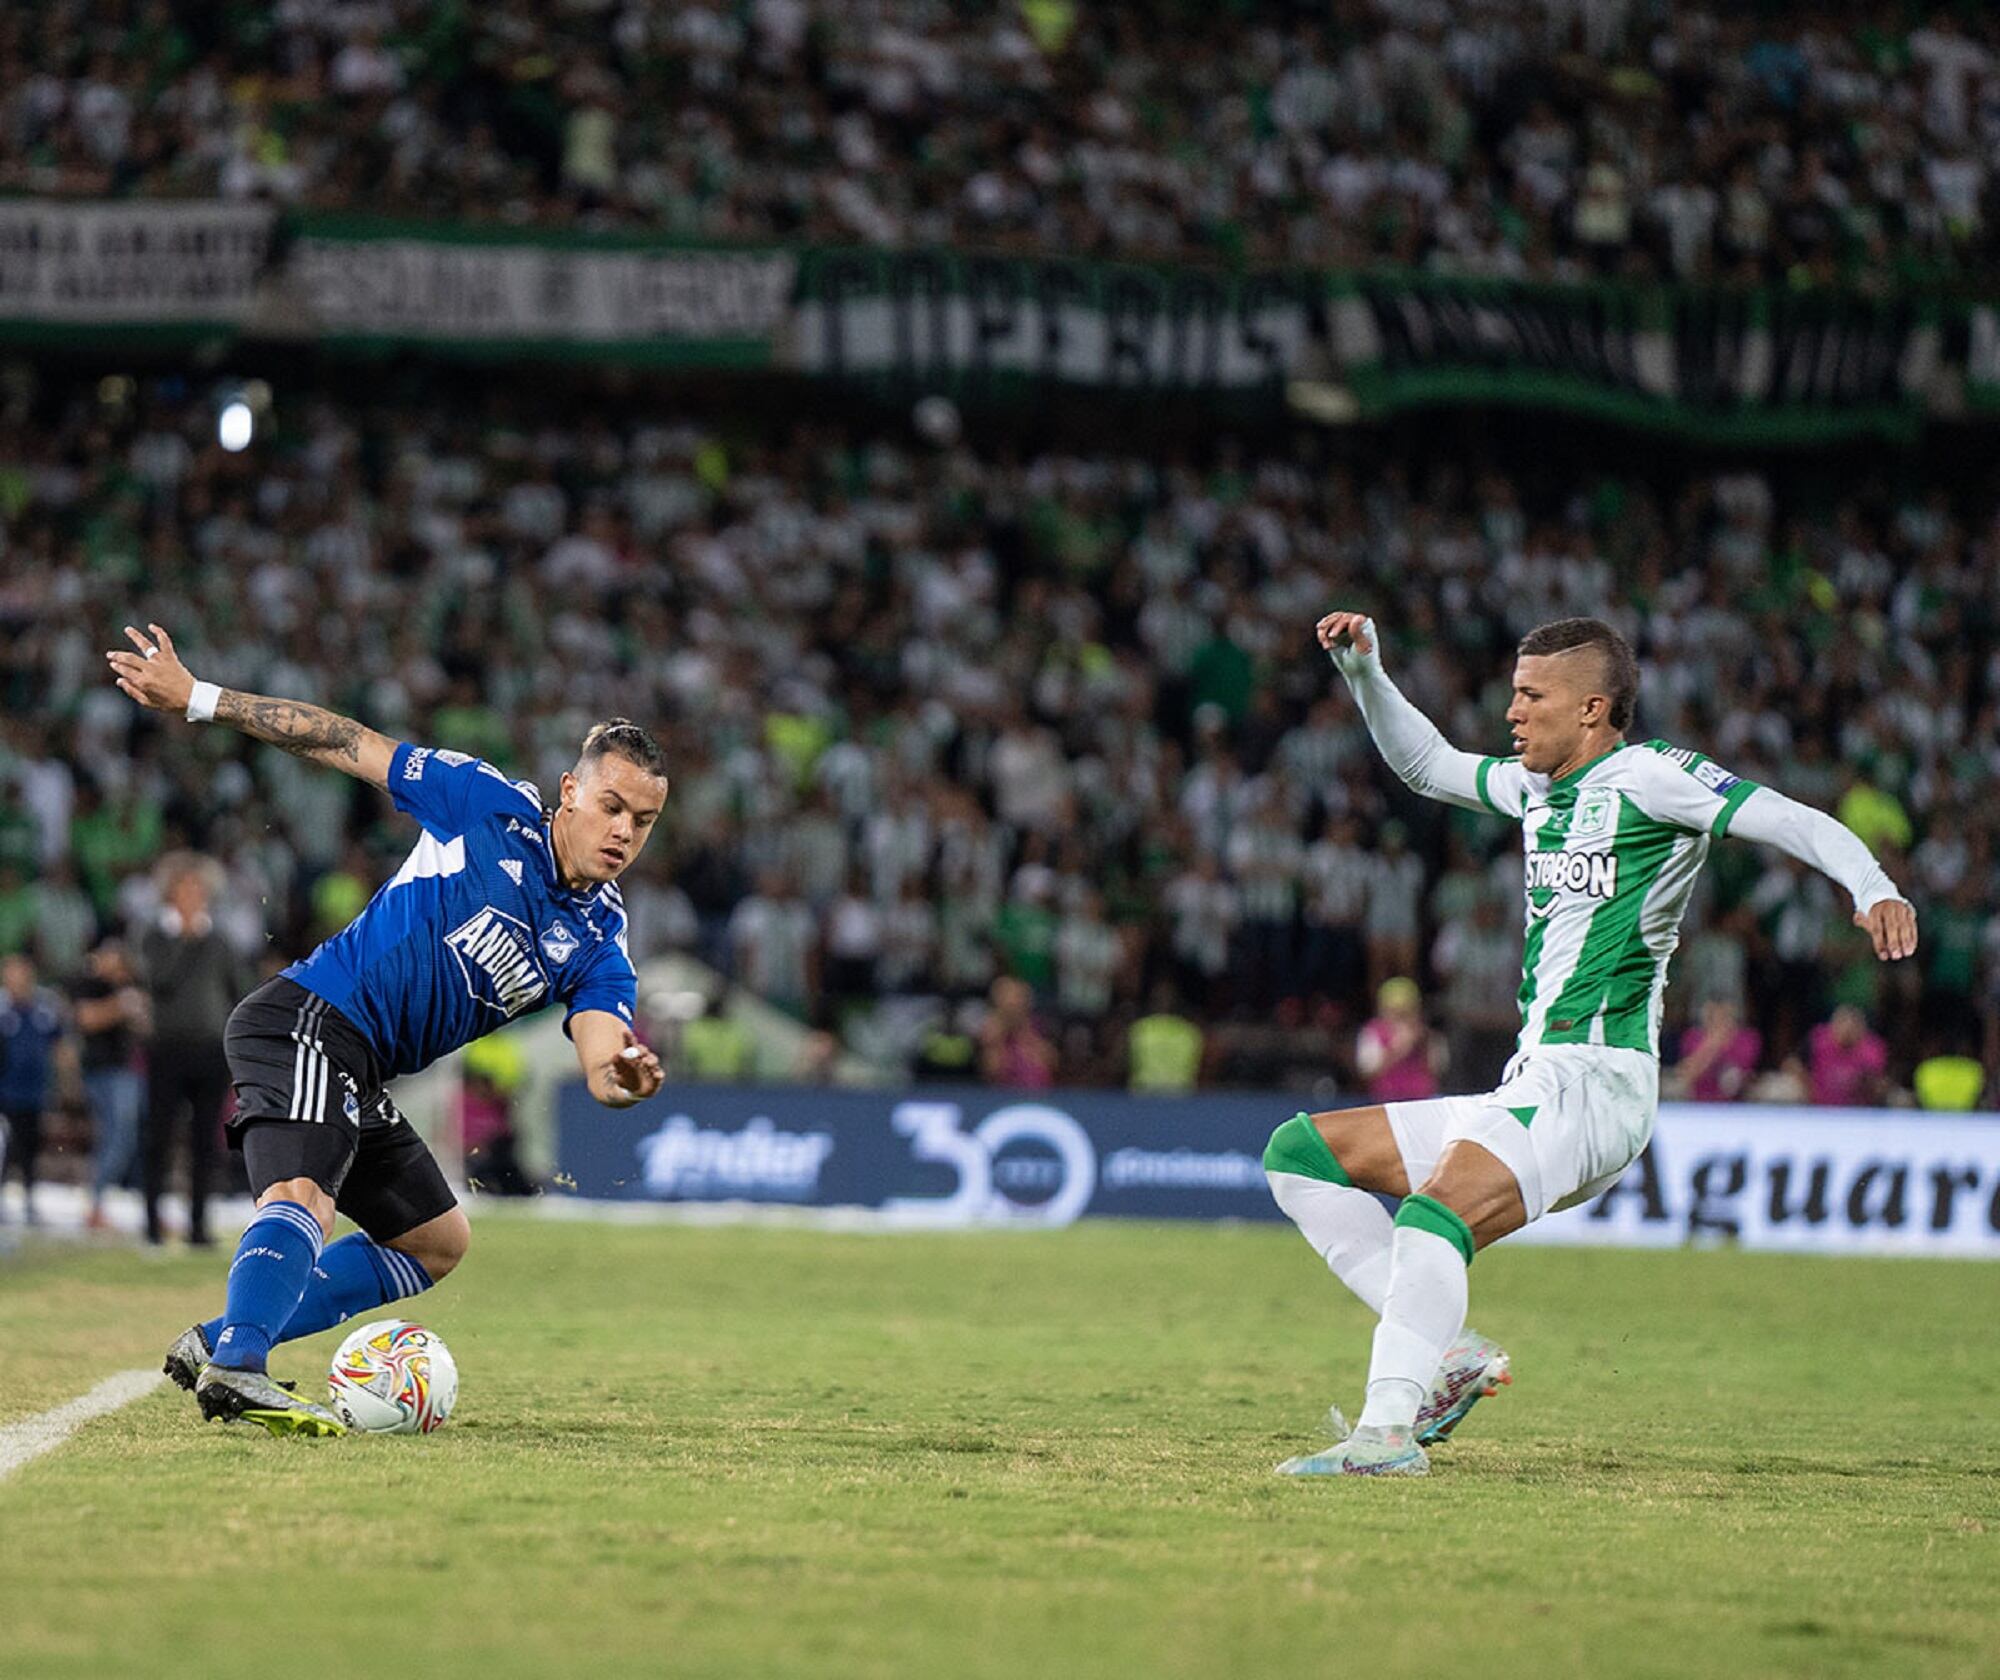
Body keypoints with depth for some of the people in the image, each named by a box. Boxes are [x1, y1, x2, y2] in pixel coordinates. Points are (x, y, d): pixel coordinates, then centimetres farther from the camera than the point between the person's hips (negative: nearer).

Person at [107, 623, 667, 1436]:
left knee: (437, 1244, 17)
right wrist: (195, 697, -3)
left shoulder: (598, 947, 6)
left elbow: (602, 1055, -11)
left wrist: (624, 1077, -37)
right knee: (302, 1200, -31)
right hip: (307, 1021, -8)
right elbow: (345, 743, -1)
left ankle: (216, 1342, 10)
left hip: (359, 1079, 8)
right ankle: (236, 1365, -53)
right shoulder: (493, 804, -6)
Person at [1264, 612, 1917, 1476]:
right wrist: (1362, 667, 21)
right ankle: (1447, 1350, -6)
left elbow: (1797, 822, -12)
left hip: (1593, 1083, -10)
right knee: (1299, 1152, 7)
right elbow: (1425, 763, 35)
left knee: (1433, 1215, -33)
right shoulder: (1535, 786, 20)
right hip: (1530, 1088, 10)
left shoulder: (1645, 775, -5)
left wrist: (1873, 887, -29)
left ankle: (1387, 1432, -39)